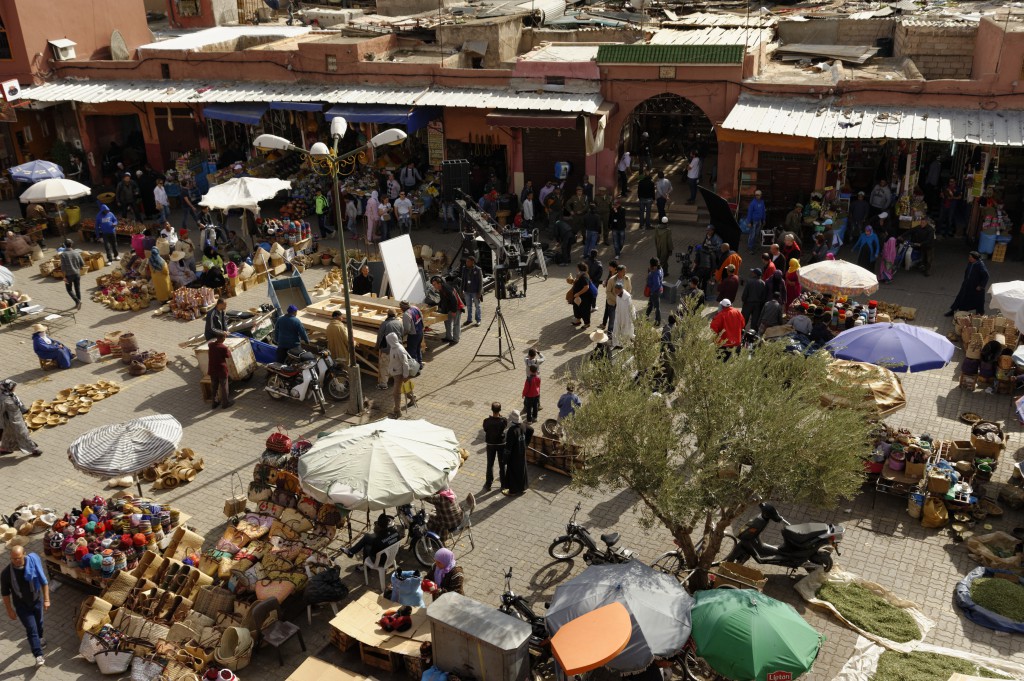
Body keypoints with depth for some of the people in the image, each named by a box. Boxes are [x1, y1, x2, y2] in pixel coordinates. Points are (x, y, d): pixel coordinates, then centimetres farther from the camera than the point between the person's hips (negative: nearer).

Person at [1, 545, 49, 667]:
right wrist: (9, 610, -4)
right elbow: (5, 593, -8)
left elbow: (44, 581, -8)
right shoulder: (6, 573, -21)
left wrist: (46, 599, -8)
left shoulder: (34, 564, -20)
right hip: (21, 605, -2)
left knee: (38, 623, 24)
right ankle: (39, 655, 2)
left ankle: (39, 637, 54)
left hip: (37, 601, 2)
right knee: (31, 628, -4)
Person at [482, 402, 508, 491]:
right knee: (502, 465, 15)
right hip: (501, 444, 0)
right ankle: (503, 484, 24)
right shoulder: (503, 420, -21)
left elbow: (485, 430, -3)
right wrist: (500, 416, -1)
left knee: (490, 465, 15)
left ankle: (488, 484, 25)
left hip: (490, 444, 0)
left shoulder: (487, 421, -21)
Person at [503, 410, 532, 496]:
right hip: (522, 452, 7)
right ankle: (522, 487, 38)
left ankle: (512, 490, 22)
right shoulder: (523, 426, -9)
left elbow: (508, 445, -26)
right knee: (521, 469, 22)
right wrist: (526, 443, 18)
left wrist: (505, 459, -18)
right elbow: (531, 430, 13)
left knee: (512, 471, 10)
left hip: (514, 454, -7)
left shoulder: (512, 430, -31)